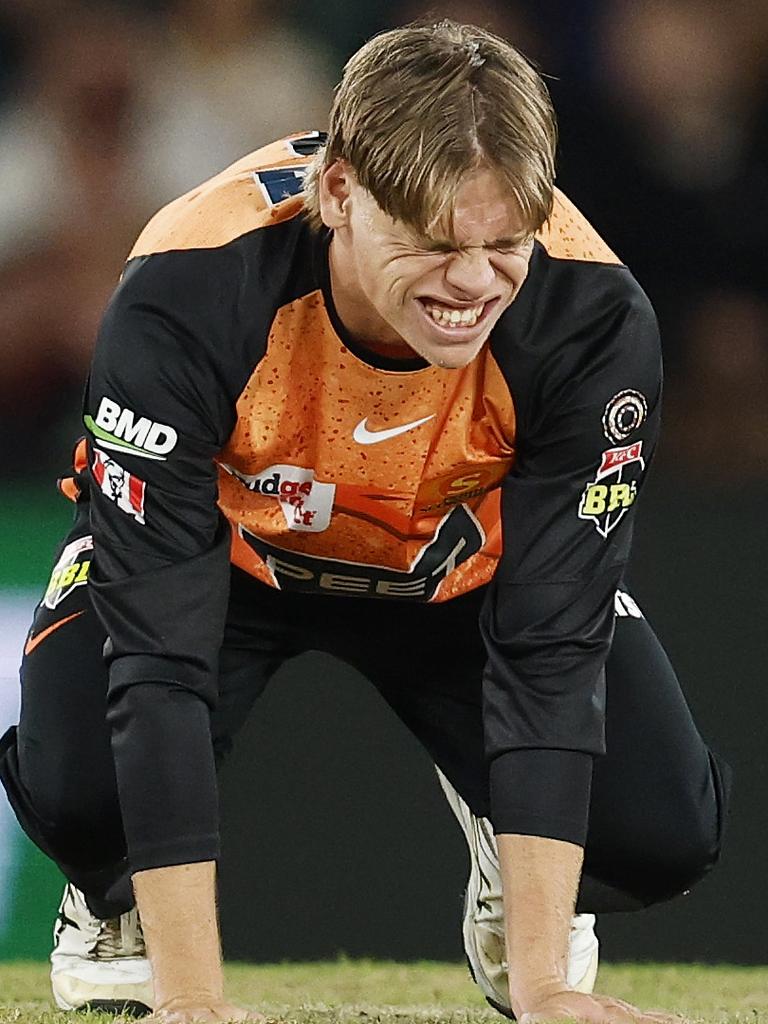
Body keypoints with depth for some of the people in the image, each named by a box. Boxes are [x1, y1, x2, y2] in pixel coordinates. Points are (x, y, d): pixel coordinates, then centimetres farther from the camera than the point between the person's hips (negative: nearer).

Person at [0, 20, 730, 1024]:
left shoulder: (594, 316, -33)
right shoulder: (180, 299, -39)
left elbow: (553, 643, -30)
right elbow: (159, 649, -39)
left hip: (460, 566, 2)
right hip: (222, 548, -2)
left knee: (663, 831, -20)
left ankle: (514, 870, 17)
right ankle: (126, 896, 7)